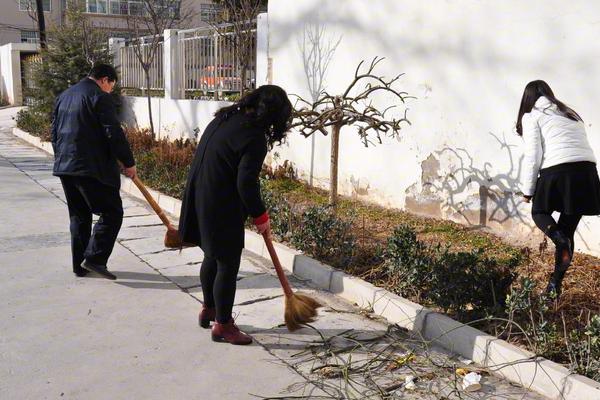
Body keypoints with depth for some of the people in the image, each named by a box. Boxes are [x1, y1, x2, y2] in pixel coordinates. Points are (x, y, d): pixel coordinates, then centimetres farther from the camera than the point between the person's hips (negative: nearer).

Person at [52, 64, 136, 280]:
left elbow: (55, 132, 22)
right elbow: (114, 134, -13)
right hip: (91, 168, -9)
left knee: (78, 215, 15)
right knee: (112, 213, -2)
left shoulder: (64, 96, 18)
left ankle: (79, 264, 18)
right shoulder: (100, 97, -9)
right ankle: (94, 258, -8)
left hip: (65, 166, 9)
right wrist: (128, 163, -6)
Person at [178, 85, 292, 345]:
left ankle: (209, 309, 40)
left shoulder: (225, 117, 8)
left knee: (212, 256, 23)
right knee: (227, 265, 3)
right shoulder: (254, 137, -19)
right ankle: (222, 325, 14)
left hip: (199, 199, 9)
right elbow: (246, 184, -21)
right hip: (221, 208, -9)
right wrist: (260, 217, -7)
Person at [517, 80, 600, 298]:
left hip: (558, 171, -5)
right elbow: (581, 146, 17)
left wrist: (528, 190, 8)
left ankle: (558, 238, -12)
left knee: (539, 212, 21)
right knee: (568, 229, 14)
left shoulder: (532, 117, 10)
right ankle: (555, 285, 14)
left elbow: (533, 156, 1)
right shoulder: (571, 114, 28)